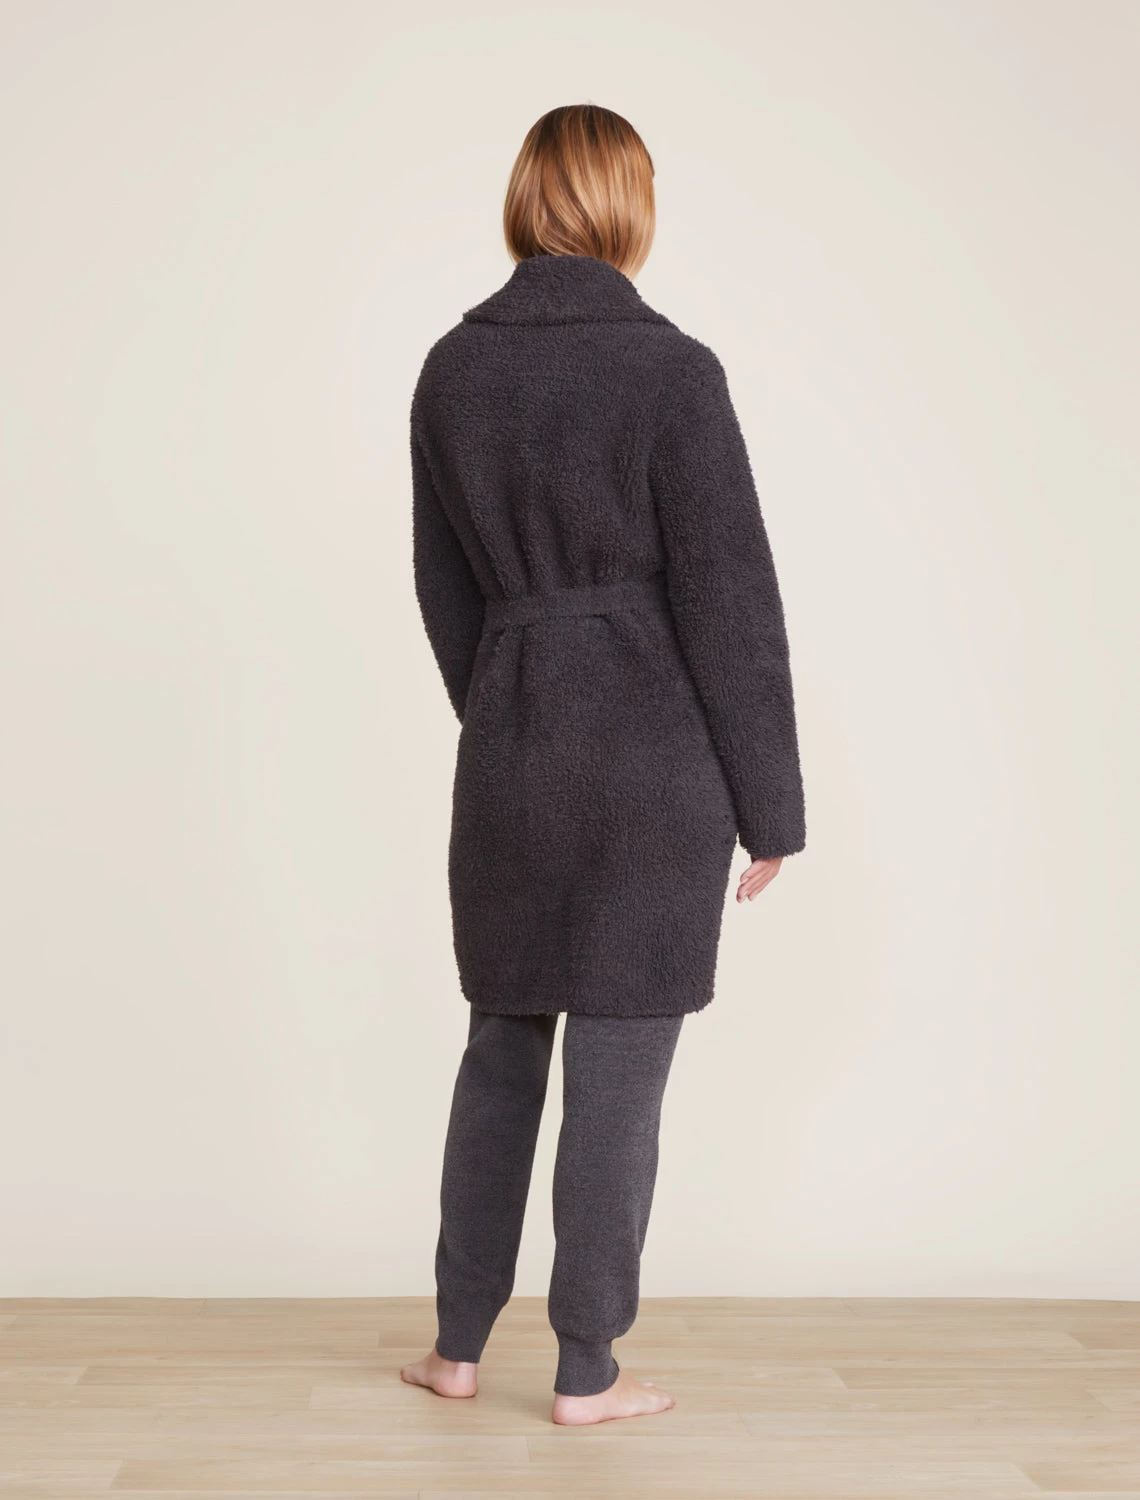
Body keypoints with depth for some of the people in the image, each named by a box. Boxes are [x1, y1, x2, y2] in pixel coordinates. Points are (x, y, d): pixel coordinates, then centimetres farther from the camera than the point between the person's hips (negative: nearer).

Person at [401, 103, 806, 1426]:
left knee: (501, 1046, 20)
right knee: (619, 1072, 6)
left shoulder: (451, 367, 4)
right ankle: (586, 1373, 19)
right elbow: (730, 600, -11)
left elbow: (445, 584, 11)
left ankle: (458, 1344, 29)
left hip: (510, 749, 5)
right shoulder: (671, 369, -12)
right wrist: (769, 806, -3)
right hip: (658, 752, -4)